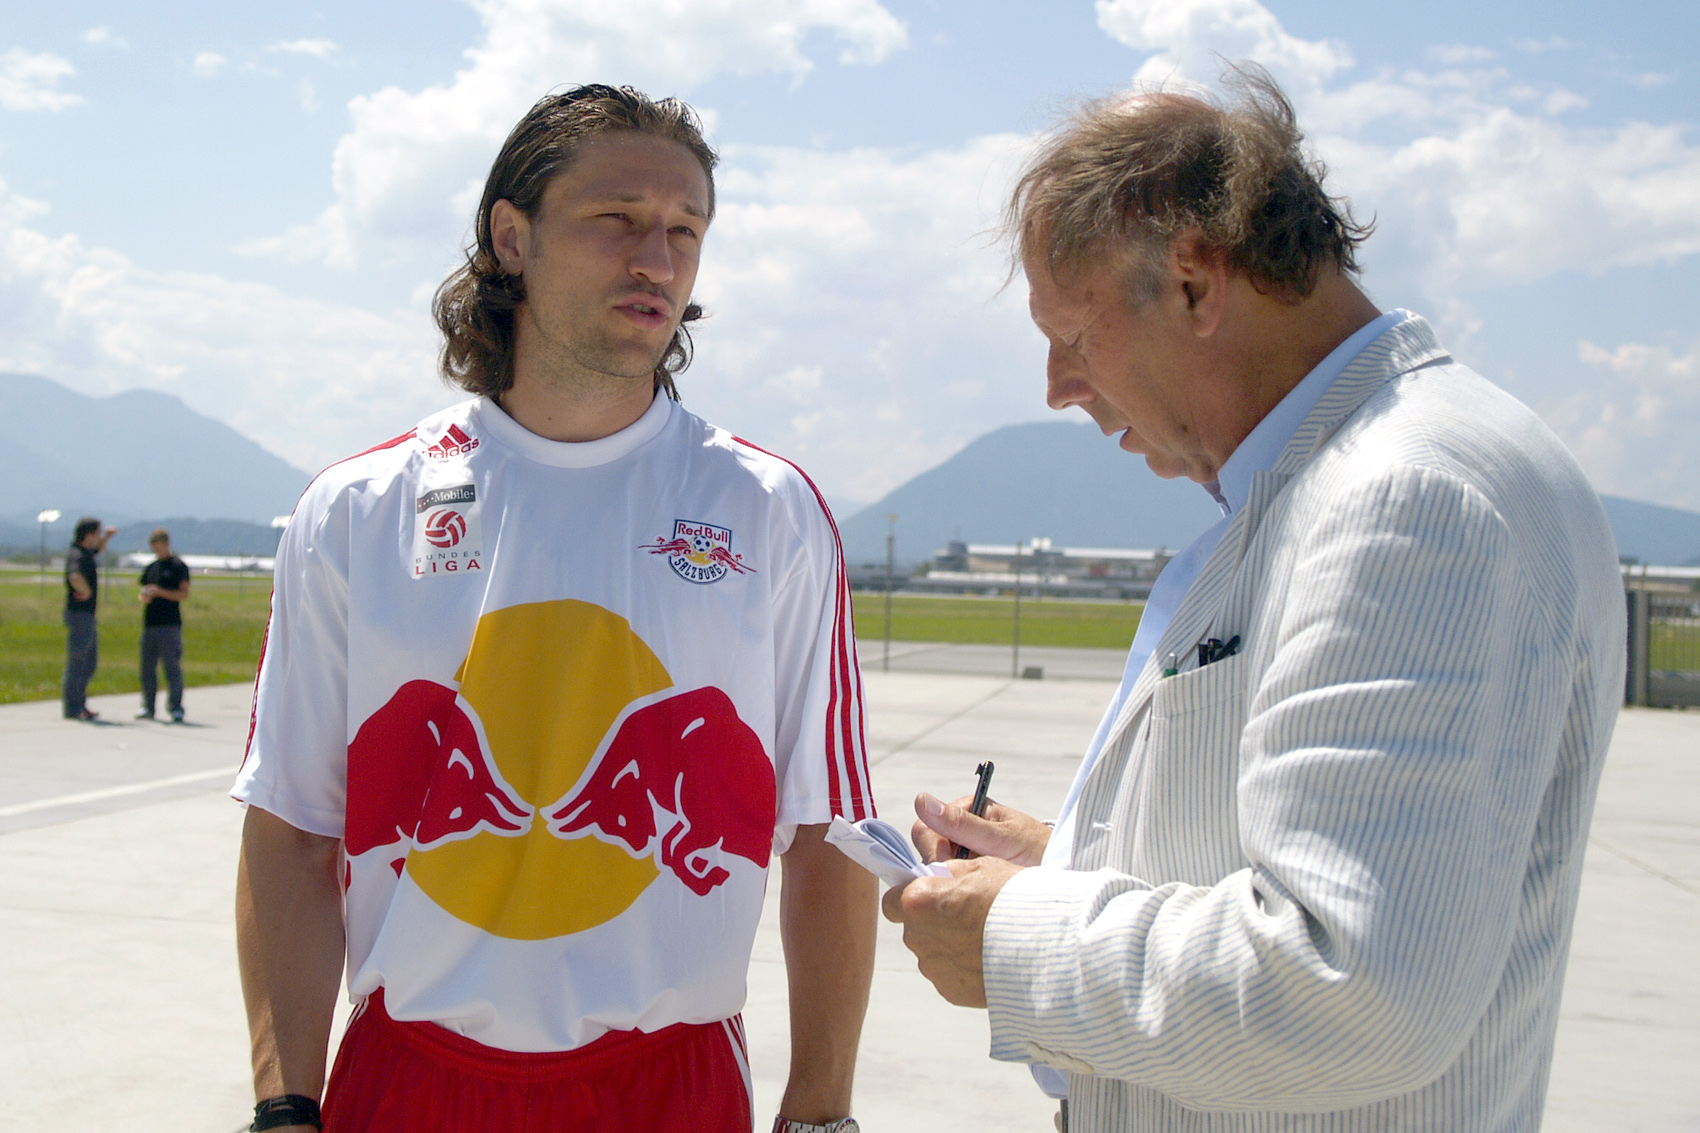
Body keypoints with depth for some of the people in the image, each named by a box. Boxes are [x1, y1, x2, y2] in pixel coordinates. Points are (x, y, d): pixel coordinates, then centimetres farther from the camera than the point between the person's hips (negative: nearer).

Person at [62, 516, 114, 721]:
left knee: (91, 662, 16)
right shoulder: (76, 555, -18)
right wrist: (87, 593, -22)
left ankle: (79, 704, 24)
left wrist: (107, 535, 17)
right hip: (78, 614, -10)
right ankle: (71, 708, 3)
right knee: (77, 662, -3)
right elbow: (75, 577, -39)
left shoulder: (85, 551, 11)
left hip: (89, 617, 10)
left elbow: (99, 548, 36)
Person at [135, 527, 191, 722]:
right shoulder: (151, 567, 17)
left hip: (170, 624, -6)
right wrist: (144, 596, 0)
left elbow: (184, 594, -7)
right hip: (150, 623, 6)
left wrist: (159, 591, -17)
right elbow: (144, 592, 24)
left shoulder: (177, 566, -1)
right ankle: (147, 707, 16)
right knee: (148, 666, 9)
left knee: (172, 666, -7)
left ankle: (176, 708, -4)